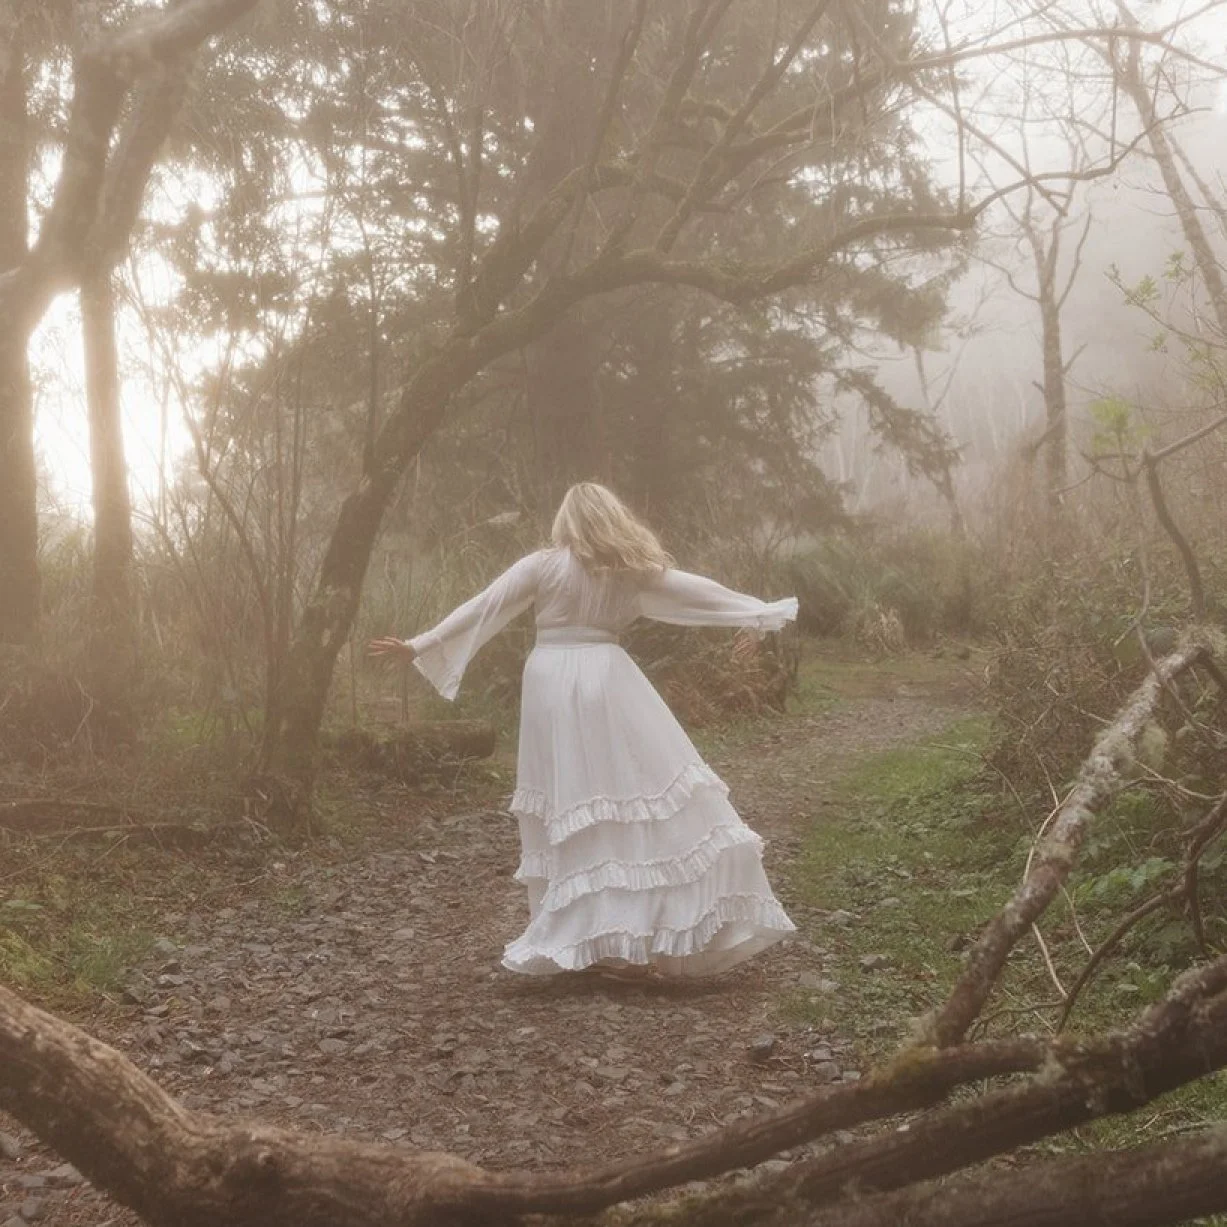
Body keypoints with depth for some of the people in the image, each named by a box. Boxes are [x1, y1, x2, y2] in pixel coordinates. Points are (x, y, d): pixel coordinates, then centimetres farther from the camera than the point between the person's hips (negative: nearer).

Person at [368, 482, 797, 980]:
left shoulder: (542, 565, 2)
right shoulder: (631, 568, 5)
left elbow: (479, 609, 2)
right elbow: (696, 590, 12)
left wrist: (417, 645, 8)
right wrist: (766, 611, 22)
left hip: (553, 683, 1)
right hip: (607, 681, -1)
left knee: (565, 800, 7)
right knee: (632, 792, 3)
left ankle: (564, 931, 16)